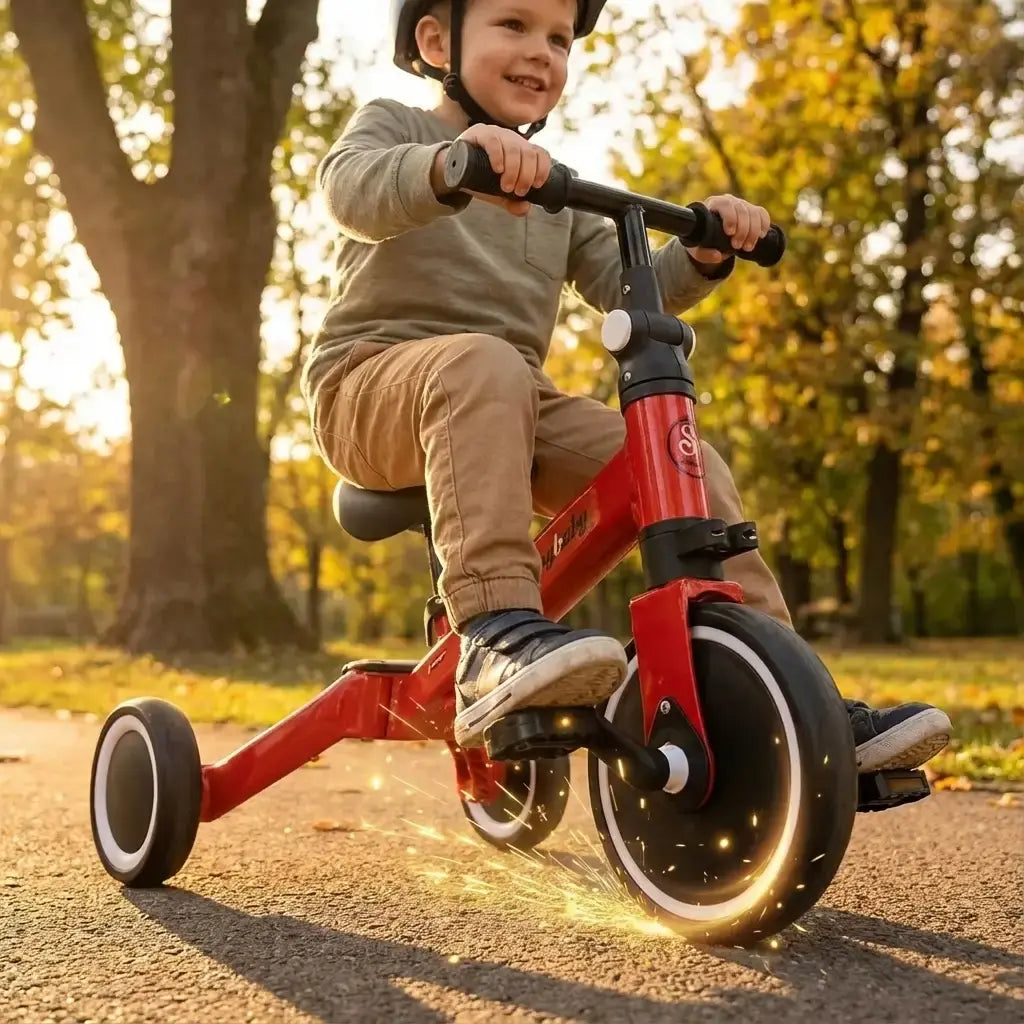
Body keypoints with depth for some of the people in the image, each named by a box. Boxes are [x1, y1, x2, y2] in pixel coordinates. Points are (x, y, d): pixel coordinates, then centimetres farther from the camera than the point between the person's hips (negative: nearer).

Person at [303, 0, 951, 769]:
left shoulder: (554, 187, 23)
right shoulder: (393, 125, 5)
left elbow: (625, 289, 17)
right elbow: (351, 188, -19)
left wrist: (703, 251, -3)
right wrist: (453, 164, -40)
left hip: (515, 412, 6)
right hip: (376, 386, -5)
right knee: (484, 363, -39)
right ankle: (498, 635, -52)